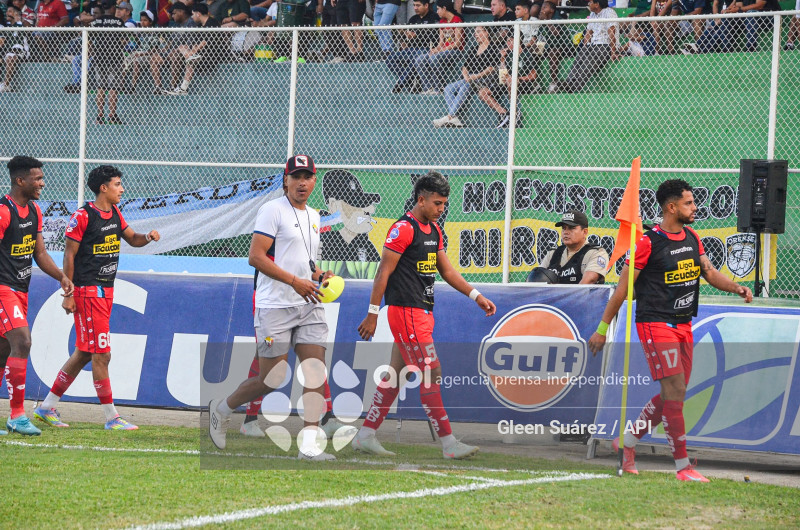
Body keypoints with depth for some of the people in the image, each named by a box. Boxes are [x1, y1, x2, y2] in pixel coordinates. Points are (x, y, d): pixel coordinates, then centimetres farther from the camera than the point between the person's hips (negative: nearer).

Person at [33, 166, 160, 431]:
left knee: (84, 353, 12)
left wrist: (147, 237, 0)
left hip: (106, 290, 9)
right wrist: (68, 294, -13)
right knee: (102, 354, -8)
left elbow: (132, 239, 24)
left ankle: (47, 407, 21)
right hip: (88, 291, -9)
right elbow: (69, 255, -10)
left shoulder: (115, 213, 12)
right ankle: (111, 417, -3)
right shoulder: (83, 216, -12)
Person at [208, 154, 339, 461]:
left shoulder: (313, 216, 18)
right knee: (272, 379, -4)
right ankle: (222, 409, 21)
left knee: (316, 371, -6)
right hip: (275, 306, -7)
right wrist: (295, 281, -20)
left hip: (309, 307, 7)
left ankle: (309, 445, -7)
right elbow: (256, 257, -15)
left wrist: (319, 275, 8)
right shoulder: (273, 210, -7)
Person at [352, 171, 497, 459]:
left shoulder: (434, 230, 16)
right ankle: (448, 443, -10)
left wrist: (476, 296, 16)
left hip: (423, 312, 9)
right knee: (431, 374, -10)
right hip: (406, 311, -9)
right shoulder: (404, 228, -13)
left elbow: (447, 270, 24)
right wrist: (372, 314, -15)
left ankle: (365, 435, 16)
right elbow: (383, 273, -13)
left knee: (395, 375, 10)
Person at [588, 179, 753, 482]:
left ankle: (627, 442, 27)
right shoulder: (649, 242, -12)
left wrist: (737, 288, -6)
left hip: (683, 326, 8)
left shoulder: (692, 238, 11)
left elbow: (710, 273, 14)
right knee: (675, 391, -12)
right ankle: (682, 466, -9)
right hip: (655, 324, -8)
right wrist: (602, 328, -6)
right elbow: (623, 287, -8)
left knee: (674, 395, 11)